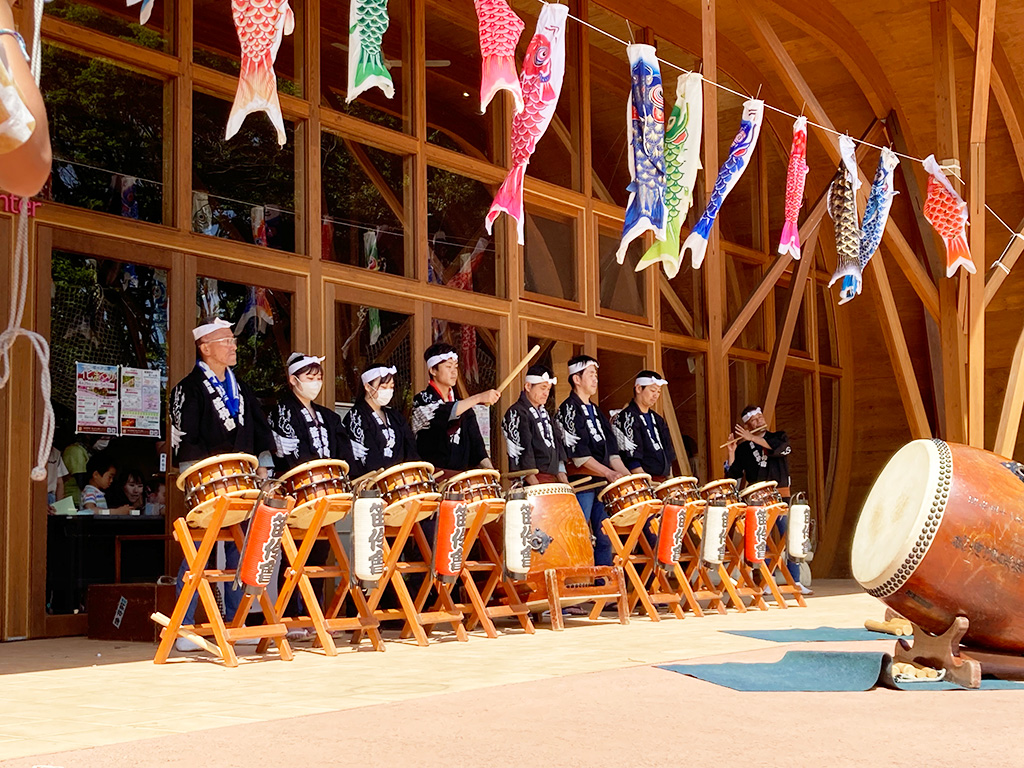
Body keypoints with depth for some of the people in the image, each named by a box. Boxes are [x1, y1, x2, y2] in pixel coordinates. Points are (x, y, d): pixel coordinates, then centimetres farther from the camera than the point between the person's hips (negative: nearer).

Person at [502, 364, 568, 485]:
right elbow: (518, 452, -13)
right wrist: (535, 485, -19)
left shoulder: (544, 412, 21)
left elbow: (557, 443, 23)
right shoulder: (516, 414, -6)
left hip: (552, 478, 7)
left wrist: (561, 474, 10)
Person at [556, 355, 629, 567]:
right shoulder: (568, 409, -6)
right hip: (581, 482, -8)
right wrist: (608, 473, -20)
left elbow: (611, 449, 17)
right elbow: (578, 453, -15)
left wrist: (625, 474, 3)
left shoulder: (595, 411, 19)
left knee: (605, 536, 8)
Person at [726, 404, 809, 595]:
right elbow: (732, 475, 3)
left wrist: (752, 438, -14)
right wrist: (731, 452, -8)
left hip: (780, 496, 0)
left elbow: (777, 447, -14)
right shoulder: (743, 448, 10)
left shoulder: (779, 437, 10)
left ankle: (795, 582, 1)